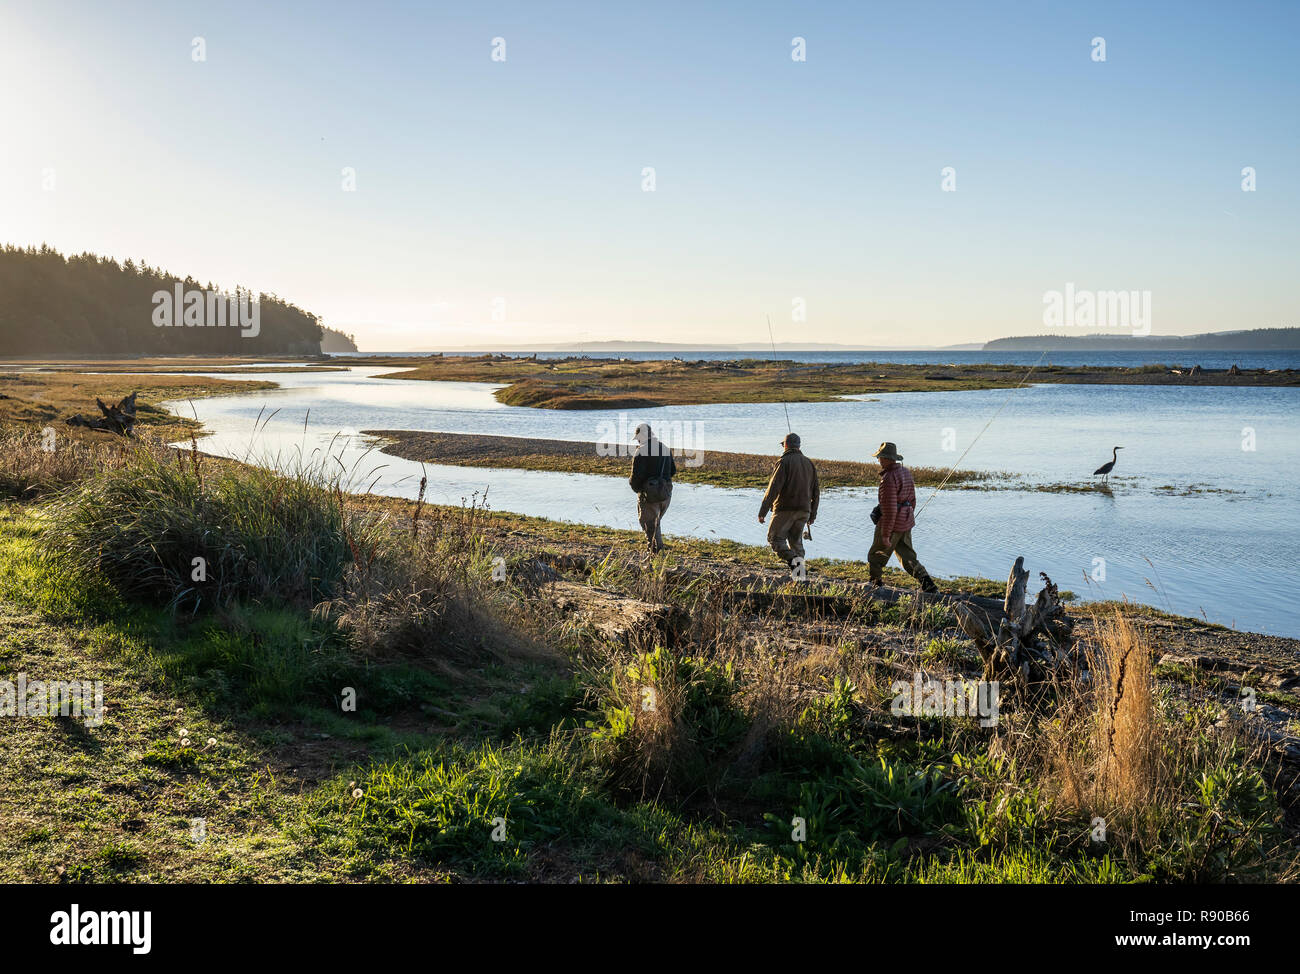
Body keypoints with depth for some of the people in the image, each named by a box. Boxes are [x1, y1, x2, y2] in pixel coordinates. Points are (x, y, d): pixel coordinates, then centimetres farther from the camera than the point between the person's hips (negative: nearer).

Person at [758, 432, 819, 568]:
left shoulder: (784, 461, -7)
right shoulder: (809, 463, 14)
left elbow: (773, 488, -15)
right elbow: (816, 492, 17)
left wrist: (762, 511, -14)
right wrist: (812, 515, 24)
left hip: (785, 509, -6)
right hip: (803, 510, 6)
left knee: (775, 538, 2)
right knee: (796, 541, 15)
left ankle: (792, 559, -21)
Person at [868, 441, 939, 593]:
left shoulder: (888, 478, -22)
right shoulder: (905, 472, 8)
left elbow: (889, 509, -24)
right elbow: (912, 499, 17)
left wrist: (885, 534, -20)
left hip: (891, 523, -8)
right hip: (906, 523, 8)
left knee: (876, 557, 10)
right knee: (907, 557, 13)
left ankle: (874, 585, 21)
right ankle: (928, 585, 3)